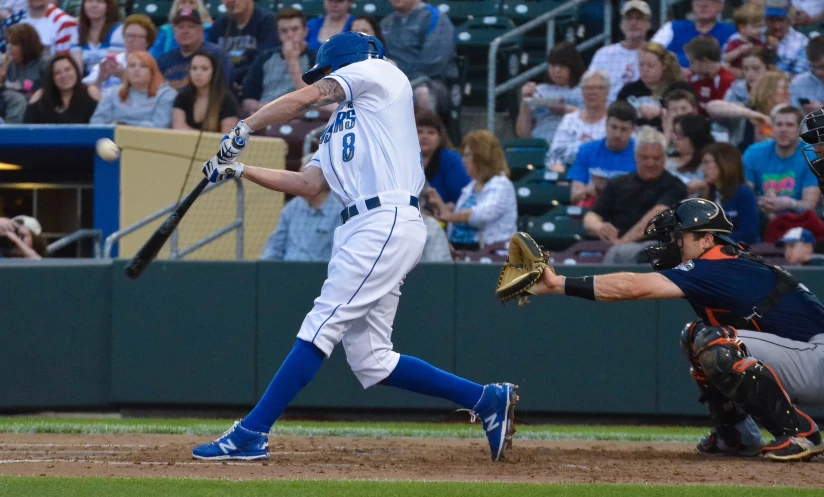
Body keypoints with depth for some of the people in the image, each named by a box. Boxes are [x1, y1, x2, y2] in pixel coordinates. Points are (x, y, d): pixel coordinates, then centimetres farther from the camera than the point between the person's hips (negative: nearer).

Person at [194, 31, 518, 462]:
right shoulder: (340, 126, 30)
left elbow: (304, 98, -1)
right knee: (369, 360, 4)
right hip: (363, 229, 9)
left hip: (386, 221, -9)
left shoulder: (379, 73, 7)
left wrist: (243, 129, 3)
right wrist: (239, 170, 14)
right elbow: (309, 184, 18)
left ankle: (252, 433, -18)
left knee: (322, 326, -13)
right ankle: (486, 399, 10)